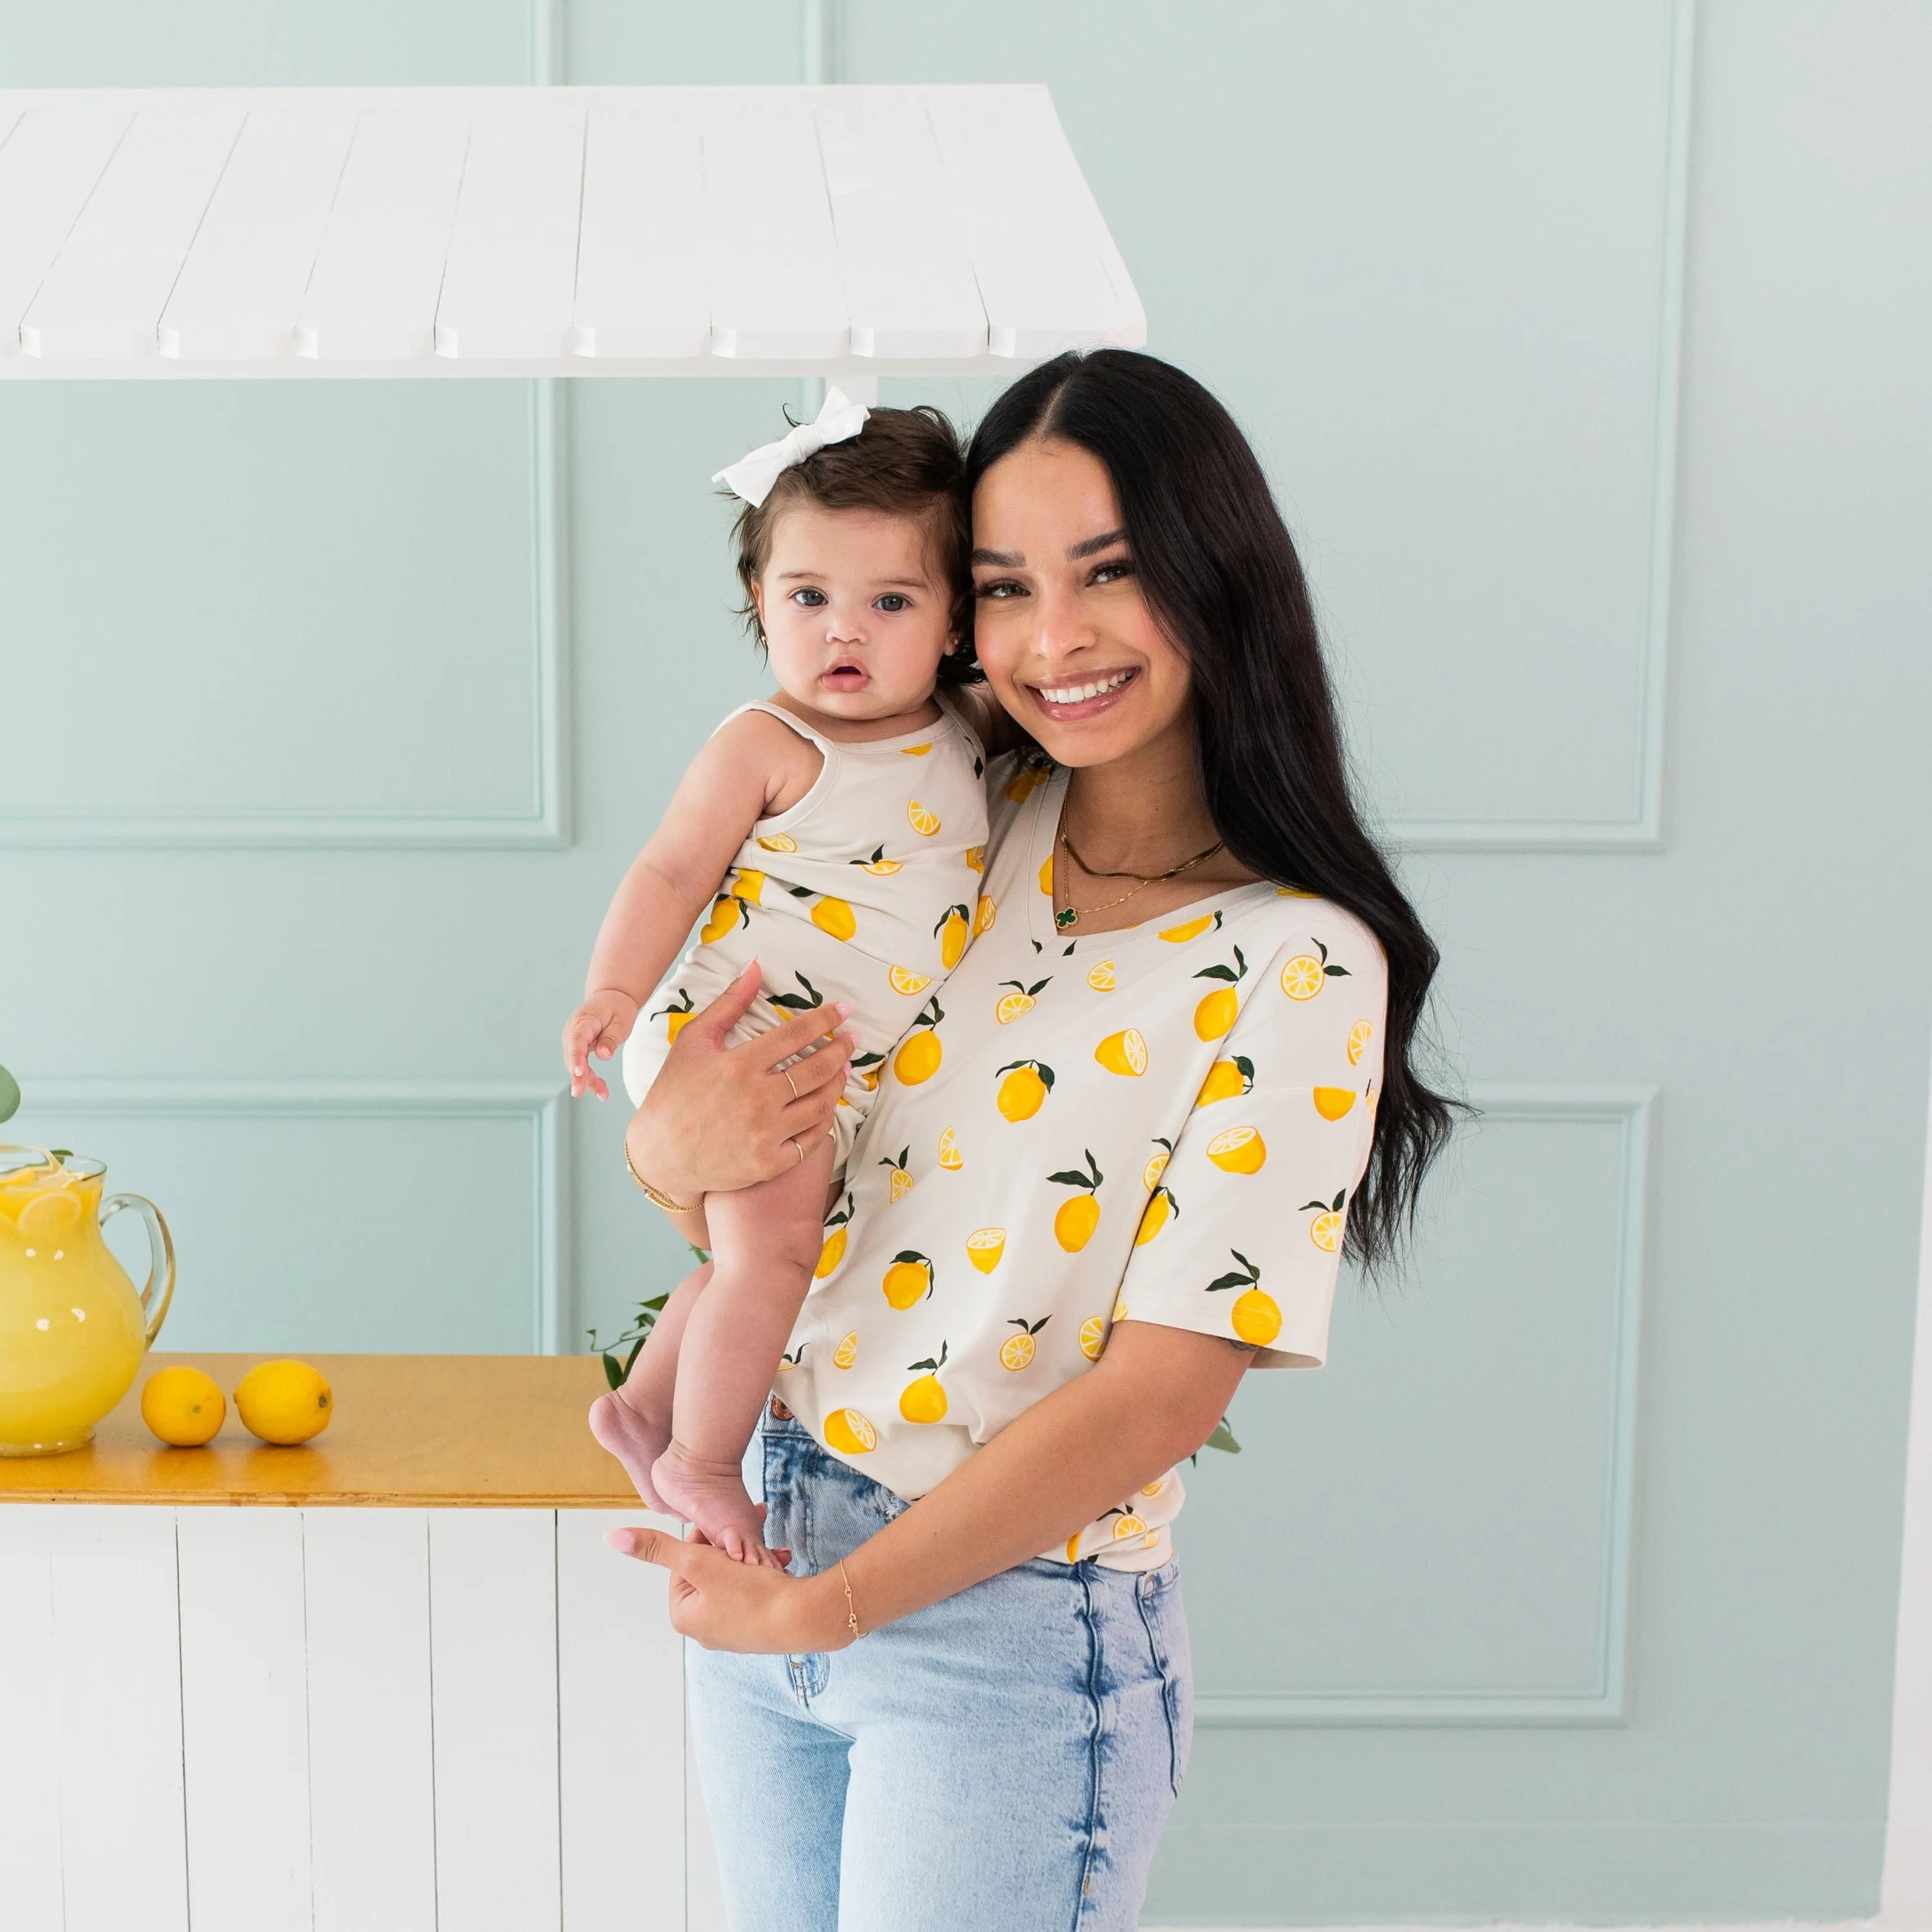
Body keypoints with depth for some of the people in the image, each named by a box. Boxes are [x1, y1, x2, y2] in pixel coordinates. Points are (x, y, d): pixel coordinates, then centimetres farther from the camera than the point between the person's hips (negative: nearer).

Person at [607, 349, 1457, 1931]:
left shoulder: (1294, 966, -14)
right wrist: (669, 1143, -17)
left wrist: (824, 1605, -15)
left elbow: (1163, 1390, -18)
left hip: (1012, 1635, -5)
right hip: (763, 1546, 5)